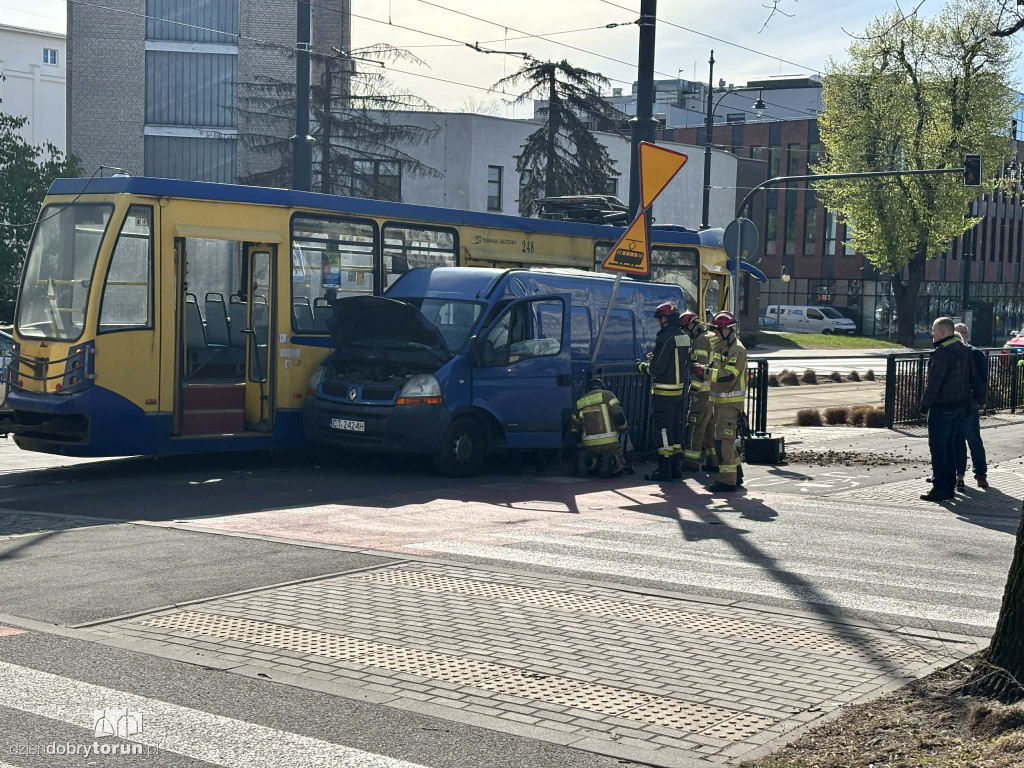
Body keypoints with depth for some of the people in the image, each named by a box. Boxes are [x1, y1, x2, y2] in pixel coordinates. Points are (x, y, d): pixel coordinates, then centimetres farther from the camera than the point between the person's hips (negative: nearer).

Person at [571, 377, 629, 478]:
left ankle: (587, 460, -8)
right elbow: (619, 416, -9)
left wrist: (581, 446, 26)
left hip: (589, 444, 4)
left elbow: (576, 430, 15)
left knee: (593, 466, 28)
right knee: (618, 466, 19)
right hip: (609, 442, -3)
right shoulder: (608, 395, 3)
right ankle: (609, 461, -17)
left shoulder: (580, 402, 15)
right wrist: (623, 428, 12)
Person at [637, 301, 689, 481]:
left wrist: (642, 366, 0)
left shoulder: (665, 338, -19)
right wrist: (655, 357, 16)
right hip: (678, 390, 9)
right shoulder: (684, 338, 9)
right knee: (675, 428, 15)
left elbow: (657, 368, -20)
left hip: (663, 392, -9)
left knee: (663, 428, -3)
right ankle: (676, 466, 21)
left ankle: (664, 469, 0)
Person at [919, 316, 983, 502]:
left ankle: (940, 488, -5)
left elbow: (933, 383, -20)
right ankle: (949, 486, 18)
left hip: (942, 407, -9)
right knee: (951, 447, 14)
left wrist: (924, 405, -13)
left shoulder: (942, 353, -19)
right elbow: (973, 376, 19)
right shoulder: (962, 349, 11)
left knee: (938, 448, -4)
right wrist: (977, 396, 27)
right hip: (960, 405, 9)